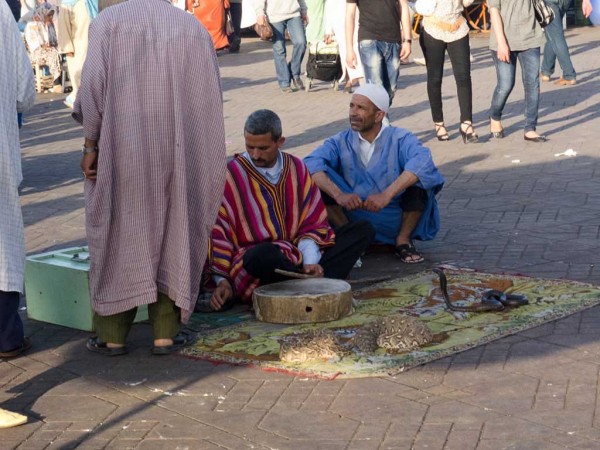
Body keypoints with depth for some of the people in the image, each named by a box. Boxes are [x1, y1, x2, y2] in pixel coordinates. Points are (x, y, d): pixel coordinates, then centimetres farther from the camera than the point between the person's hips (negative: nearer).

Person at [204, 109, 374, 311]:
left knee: (363, 230, -5)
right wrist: (222, 280, -13)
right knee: (265, 255, -43)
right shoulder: (231, 175, -6)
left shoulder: (296, 168, 8)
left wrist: (310, 262, -10)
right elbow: (217, 231, -5)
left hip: (298, 254, 5)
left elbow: (313, 221, 8)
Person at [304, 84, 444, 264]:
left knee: (417, 178, -25)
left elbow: (422, 161, -27)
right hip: (355, 219, 1)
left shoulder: (400, 139, -5)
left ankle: (403, 240, -5)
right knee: (320, 181, -18)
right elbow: (311, 164, -18)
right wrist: (339, 195, -34)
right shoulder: (341, 142, 1)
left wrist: (386, 195, -38)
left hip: (397, 220, -1)